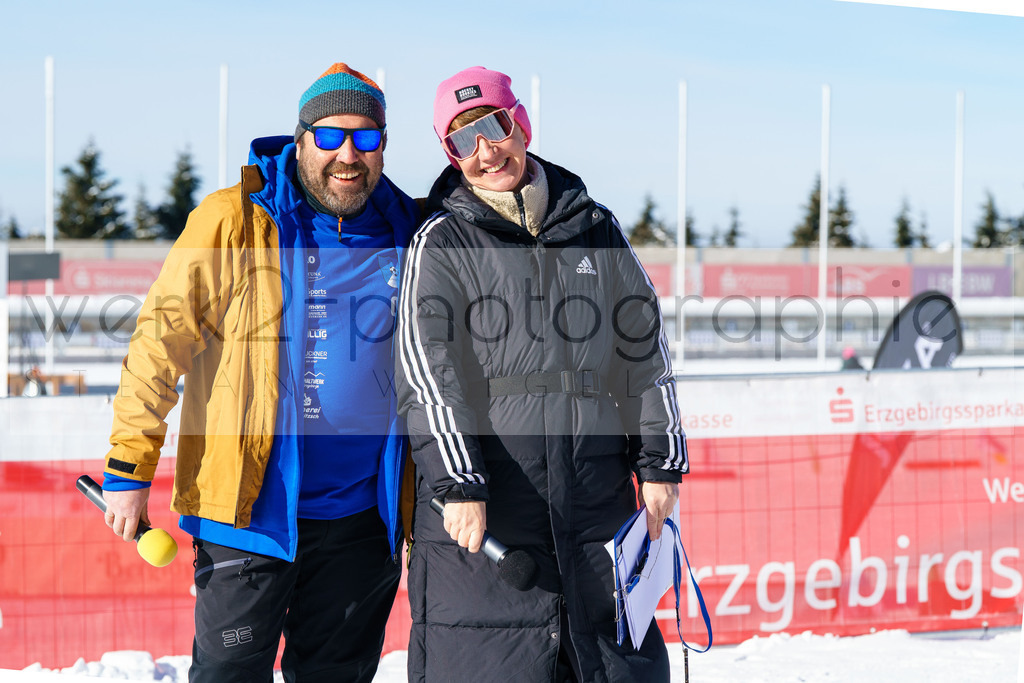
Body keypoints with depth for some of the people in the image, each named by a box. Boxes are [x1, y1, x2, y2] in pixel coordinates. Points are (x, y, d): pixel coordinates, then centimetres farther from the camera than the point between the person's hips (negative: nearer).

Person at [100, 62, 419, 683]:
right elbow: (161, 341, -8)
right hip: (250, 508, -4)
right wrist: (129, 466, -13)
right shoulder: (233, 222, -7)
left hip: (361, 516, 4)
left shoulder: (406, 231, 6)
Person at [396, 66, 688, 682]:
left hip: (597, 502, 4)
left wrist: (659, 463, 9)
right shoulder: (442, 243, 2)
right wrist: (457, 485, -16)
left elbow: (645, 349, 15)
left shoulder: (596, 231, 13)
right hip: (484, 514, -3)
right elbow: (428, 371, -7)